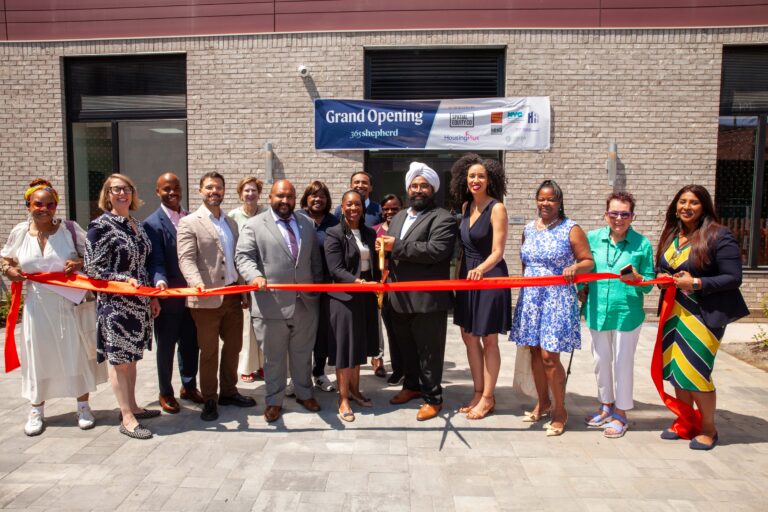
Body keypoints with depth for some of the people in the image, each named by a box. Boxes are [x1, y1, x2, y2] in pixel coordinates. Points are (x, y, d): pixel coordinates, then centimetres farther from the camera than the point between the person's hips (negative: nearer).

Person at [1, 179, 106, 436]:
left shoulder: (70, 229, -4)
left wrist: (80, 264, -18)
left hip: (70, 303, -2)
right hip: (38, 305, 2)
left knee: (76, 353, 6)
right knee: (38, 354, 9)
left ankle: (83, 406, 21)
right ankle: (36, 410, 27)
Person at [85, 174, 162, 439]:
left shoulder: (136, 225, 11)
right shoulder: (100, 226, -10)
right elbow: (92, 267, -12)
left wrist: (153, 296, 14)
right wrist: (124, 279, -23)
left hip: (139, 301, 7)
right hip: (115, 302, -7)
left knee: (131, 356, 16)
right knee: (119, 358, 1)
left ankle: (132, 406, 28)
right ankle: (127, 418, 9)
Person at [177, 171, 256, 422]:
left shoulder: (231, 222, 16)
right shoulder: (189, 223, -3)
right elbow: (186, 259, -14)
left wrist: (245, 292, 13)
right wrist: (197, 282, -33)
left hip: (233, 296, 6)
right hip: (208, 299, -6)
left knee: (233, 347, 13)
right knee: (209, 352, 5)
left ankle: (228, 392, 29)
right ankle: (209, 400, 18)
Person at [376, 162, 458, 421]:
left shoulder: (442, 218, -8)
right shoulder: (398, 217, 18)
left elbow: (436, 251, -23)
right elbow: (390, 249, 21)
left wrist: (397, 247, -19)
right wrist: (383, 248, -4)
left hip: (428, 299, -7)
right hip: (399, 298, 7)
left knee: (429, 351, 4)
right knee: (406, 347, 19)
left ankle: (433, 398, 18)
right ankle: (412, 385, 38)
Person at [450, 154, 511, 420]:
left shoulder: (496, 208, -12)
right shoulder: (466, 206, 9)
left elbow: (497, 252, -17)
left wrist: (480, 269, -34)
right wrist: (459, 274, 12)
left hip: (490, 277, -7)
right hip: (467, 277, 7)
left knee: (488, 340, 3)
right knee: (469, 336, 12)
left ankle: (488, 398, 17)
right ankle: (478, 393, 26)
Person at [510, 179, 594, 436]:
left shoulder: (571, 229, -3)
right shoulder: (529, 229, 11)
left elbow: (588, 262, -2)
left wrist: (575, 267, -22)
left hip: (557, 300, -5)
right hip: (530, 298, 5)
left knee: (549, 356, -7)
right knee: (535, 352, 10)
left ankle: (560, 411, 11)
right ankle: (543, 403, 27)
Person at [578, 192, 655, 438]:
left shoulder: (642, 244, -6)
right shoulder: (592, 238, 1)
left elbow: (650, 283, -3)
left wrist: (637, 278, -23)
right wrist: (581, 289, 1)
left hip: (627, 313, -3)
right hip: (597, 312, 3)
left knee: (622, 363, 7)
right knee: (601, 361, 16)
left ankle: (620, 414, 24)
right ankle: (606, 406, 36)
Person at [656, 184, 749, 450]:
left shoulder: (719, 236, -10)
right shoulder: (670, 235, 9)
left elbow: (733, 278, -12)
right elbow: (660, 269, 19)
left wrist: (696, 283, -20)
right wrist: (661, 278, -3)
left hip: (703, 314, -6)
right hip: (674, 312, 6)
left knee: (695, 371, -3)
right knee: (676, 368, 10)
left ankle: (709, 428, 17)